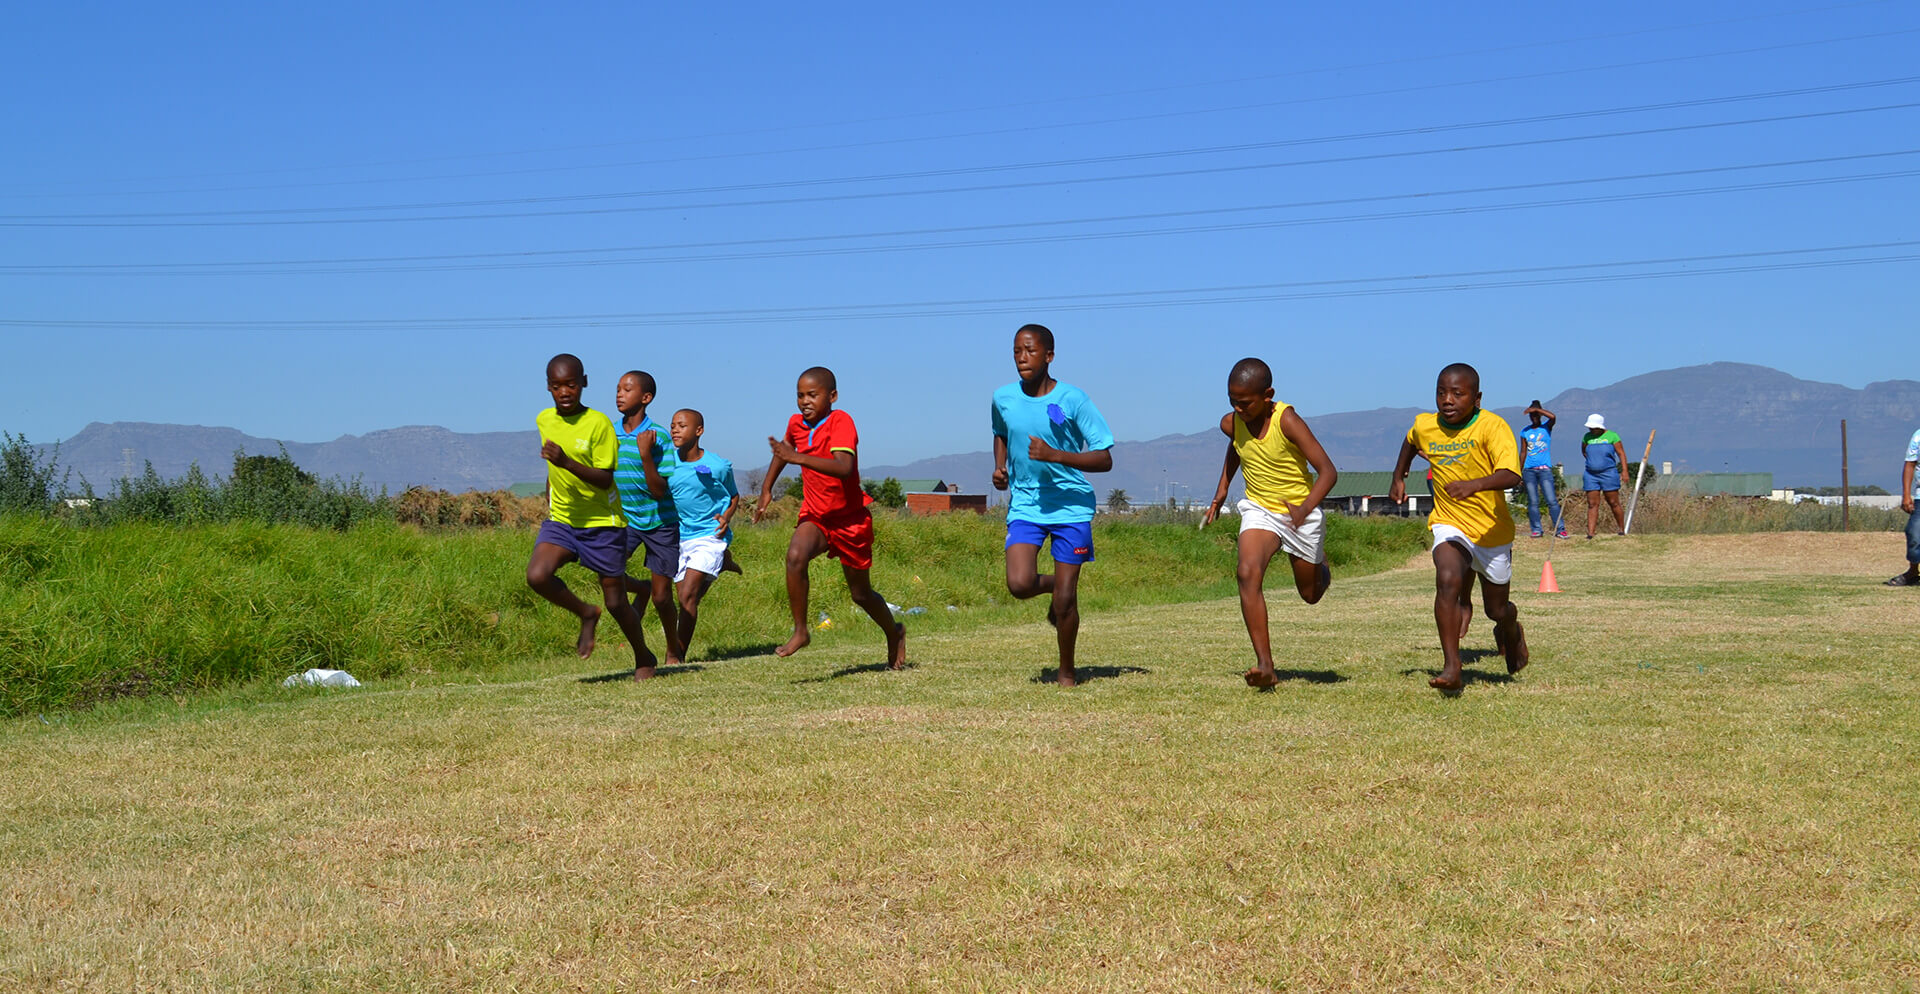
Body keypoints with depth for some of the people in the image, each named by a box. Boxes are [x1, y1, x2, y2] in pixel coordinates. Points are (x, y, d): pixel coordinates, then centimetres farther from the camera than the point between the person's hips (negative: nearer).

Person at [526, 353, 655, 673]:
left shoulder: (598, 423, -16)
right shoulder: (544, 420, 2)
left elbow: (605, 479, -20)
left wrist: (566, 462, -32)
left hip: (602, 523, -4)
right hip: (560, 520, 4)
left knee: (616, 603, 3)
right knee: (537, 575, -23)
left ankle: (643, 657, 30)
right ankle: (586, 614, 5)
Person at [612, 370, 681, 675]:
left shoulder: (658, 437, -16)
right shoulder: (609, 433, -2)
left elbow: (659, 491, -21)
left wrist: (645, 454, -31)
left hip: (660, 521, -4)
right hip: (624, 516, 4)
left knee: (662, 596, 1)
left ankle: (673, 650, 27)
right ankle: (641, 590, 13)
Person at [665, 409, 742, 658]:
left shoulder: (718, 466, -8)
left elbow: (734, 496, 7)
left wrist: (726, 516, -11)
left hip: (709, 536, -5)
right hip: (678, 537, 5)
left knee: (687, 596, -17)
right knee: (687, 599, 9)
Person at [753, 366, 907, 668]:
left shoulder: (841, 422, -22)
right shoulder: (796, 424, -2)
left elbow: (844, 468, -39)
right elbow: (785, 450, 22)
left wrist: (798, 458, -46)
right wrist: (766, 490, 15)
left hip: (851, 518, -4)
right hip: (815, 515, 4)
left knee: (861, 593, 10)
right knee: (795, 555, -29)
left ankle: (895, 633, 40)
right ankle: (800, 632, -19)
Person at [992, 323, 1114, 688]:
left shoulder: (1072, 399, -11)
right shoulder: (1003, 398, 0)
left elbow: (1104, 459, -11)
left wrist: (1056, 455, -23)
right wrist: (1000, 467, 7)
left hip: (1071, 505, -3)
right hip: (1024, 504, 3)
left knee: (1065, 599, -4)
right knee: (1019, 584, -18)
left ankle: (1066, 672, 20)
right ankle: (1052, 585, 19)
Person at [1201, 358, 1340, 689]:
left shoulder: (1287, 421, -25)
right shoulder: (1231, 424, -8)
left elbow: (1328, 471, -28)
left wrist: (1306, 509, -44)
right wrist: (1221, 490, 15)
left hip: (1300, 512, -3)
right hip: (1259, 509, 3)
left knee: (1310, 593, 13)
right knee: (1248, 573, -26)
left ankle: (1321, 570, 54)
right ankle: (1265, 665, -29)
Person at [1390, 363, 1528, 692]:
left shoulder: (1492, 426, -21)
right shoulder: (1424, 426, -7)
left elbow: (1512, 475, -36)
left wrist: (1476, 485, -52)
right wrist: (1398, 477, 21)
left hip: (1492, 530, -1)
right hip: (1449, 524, 2)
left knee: (1497, 609, 14)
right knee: (1448, 579, -29)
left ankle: (1510, 630, 52)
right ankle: (1451, 667, -26)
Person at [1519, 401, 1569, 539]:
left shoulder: (1546, 426, 5)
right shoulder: (1525, 432, 12)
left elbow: (1552, 417, -18)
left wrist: (1536, 409, -15)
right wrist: (1519, 471, 12)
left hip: (1544, 469, -3)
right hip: (1529, 469, 3)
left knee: (1552, 500, -9)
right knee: (1533, 502, 1)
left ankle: (1560, 529, -7)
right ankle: (1536, 530, 5)